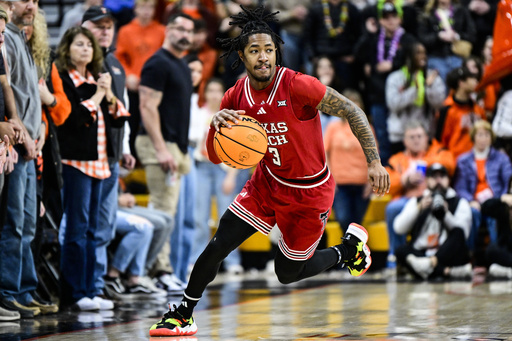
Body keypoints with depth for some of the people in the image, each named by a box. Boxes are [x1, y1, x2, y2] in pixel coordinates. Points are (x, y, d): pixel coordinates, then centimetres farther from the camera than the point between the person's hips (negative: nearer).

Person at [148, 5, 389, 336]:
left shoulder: (298, 86, -26)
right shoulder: (235, 97, -9)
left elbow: (352, 111, -18)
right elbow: (216, 157, -4)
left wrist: (375, 162, -25)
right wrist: (217, 125, -26)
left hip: (308, 193, -4)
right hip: (267, 184, 4)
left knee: (288, 273, 6)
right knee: (217, 246, -3)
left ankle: (350, 247, 31)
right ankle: (183, 316, 15)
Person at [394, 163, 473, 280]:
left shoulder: (460, 203, 14)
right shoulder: (416, 201, 20)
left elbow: (463, 232, -4)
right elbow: (399, 228, 3)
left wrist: (446, 215, -18)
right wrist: (419, 208, -8)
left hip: (447, 256, -1)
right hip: (420, 253, 1)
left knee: (458, 232, -29)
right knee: (401, 251, -29)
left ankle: (431, 262, -49)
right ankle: (448, 271, -39)